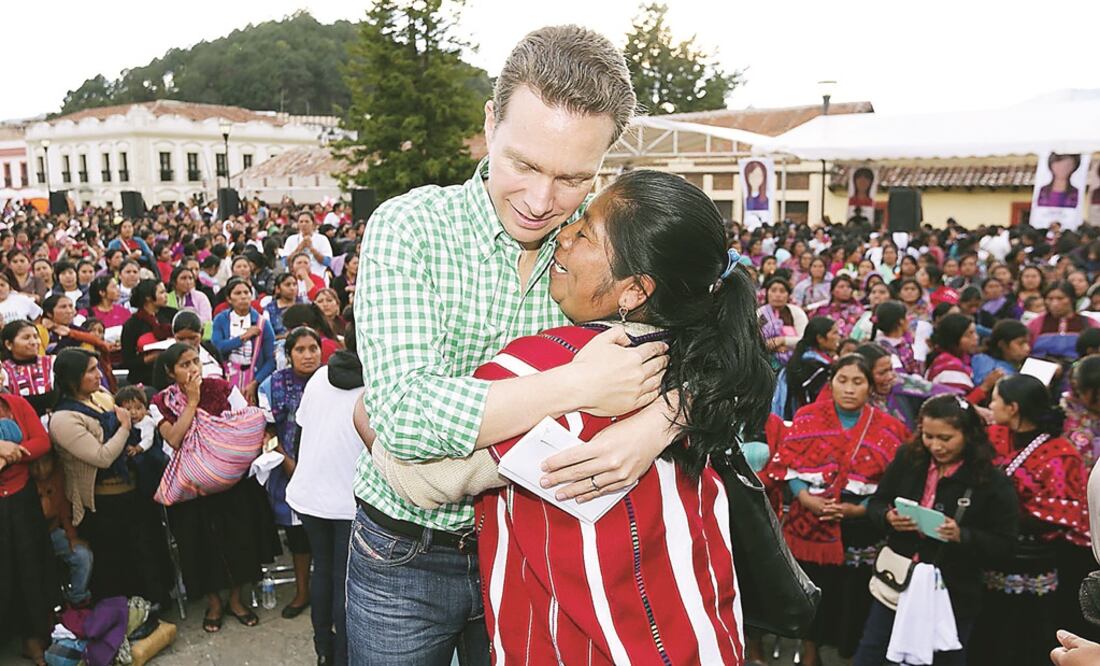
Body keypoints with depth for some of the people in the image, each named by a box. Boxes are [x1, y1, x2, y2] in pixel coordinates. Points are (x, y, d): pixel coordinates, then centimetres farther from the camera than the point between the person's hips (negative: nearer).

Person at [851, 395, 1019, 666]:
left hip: (952, 593, -3)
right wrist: (888, 517, -17)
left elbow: (1003, 542, -10)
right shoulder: (906, 459, -4)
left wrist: (962, 535, -27)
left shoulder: (992, 481, -13)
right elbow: (875, 503, 5)